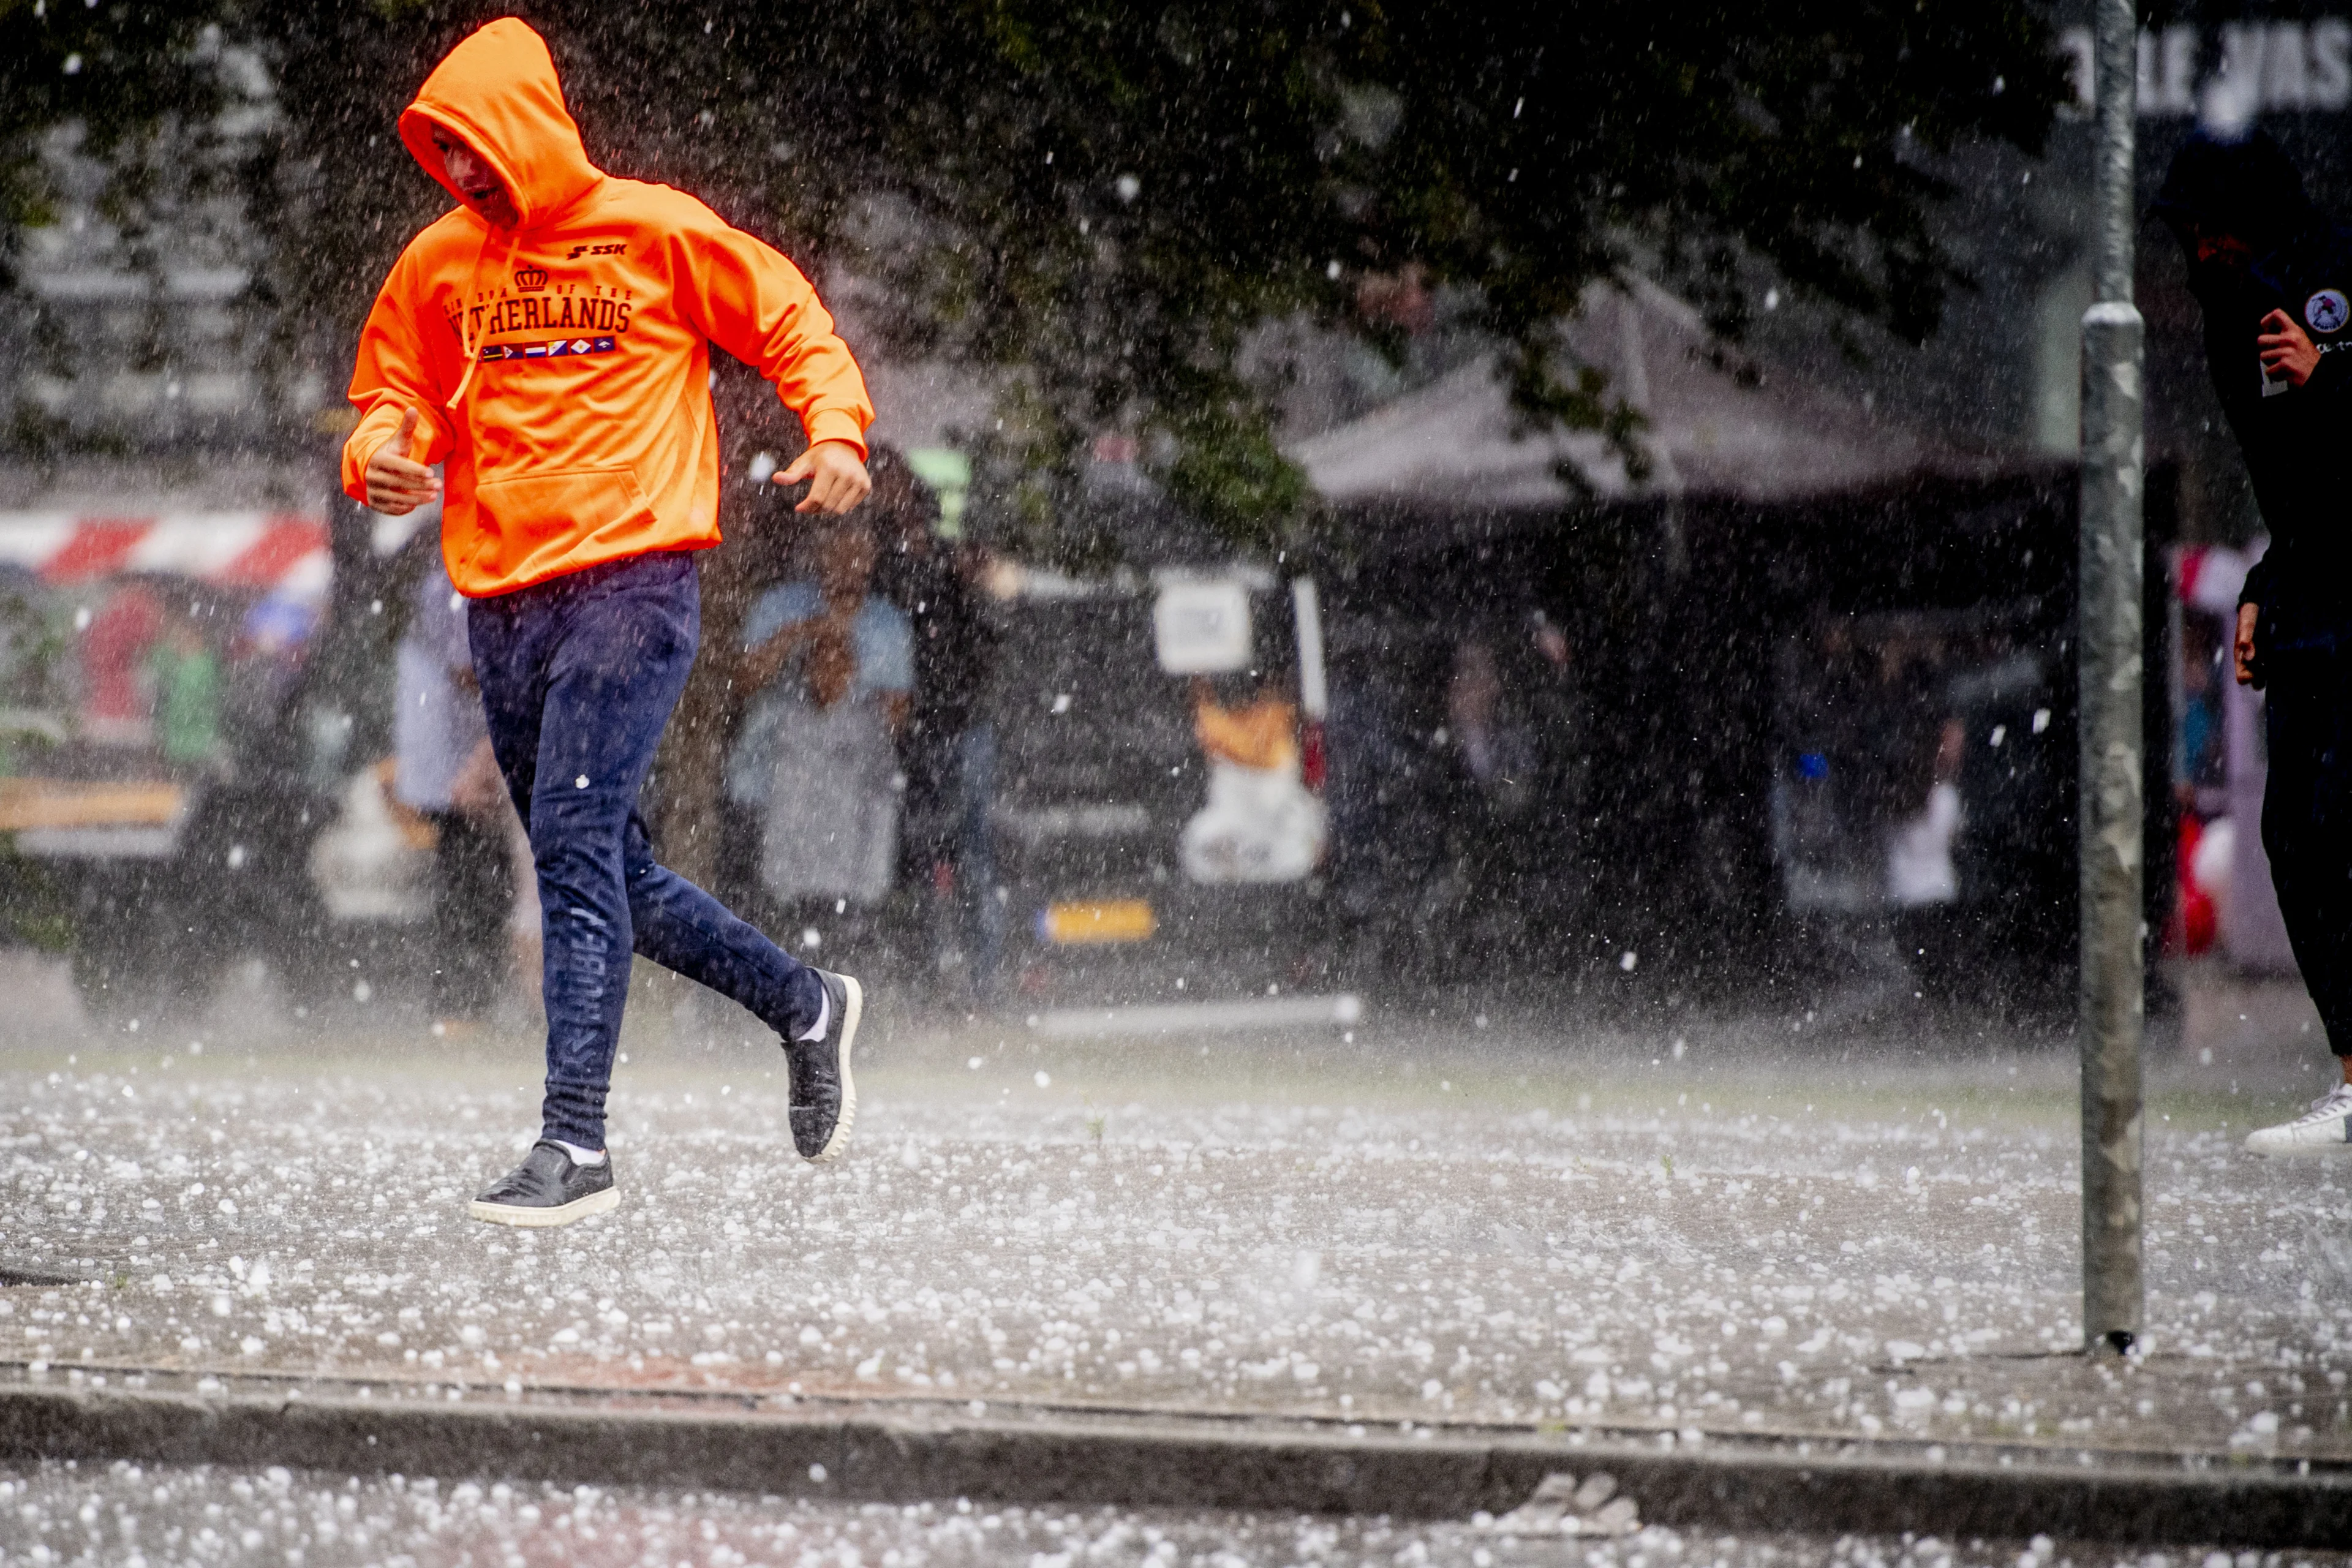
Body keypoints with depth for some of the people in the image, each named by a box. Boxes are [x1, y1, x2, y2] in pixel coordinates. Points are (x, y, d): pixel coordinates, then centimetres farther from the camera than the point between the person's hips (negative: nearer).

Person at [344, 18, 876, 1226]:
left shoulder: (653, 232, -2)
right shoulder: (440, 263, 11)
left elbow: (791, 322, 6)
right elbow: (398, 395, 19)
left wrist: (836, 430, -11)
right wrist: (383, 455, -5)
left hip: (631, 581, -6)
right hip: (501, 600, 6)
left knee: (577, 844, -18)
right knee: (601, 871, 12)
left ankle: (575, 1143, -21)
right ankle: (807, 1009, 33)